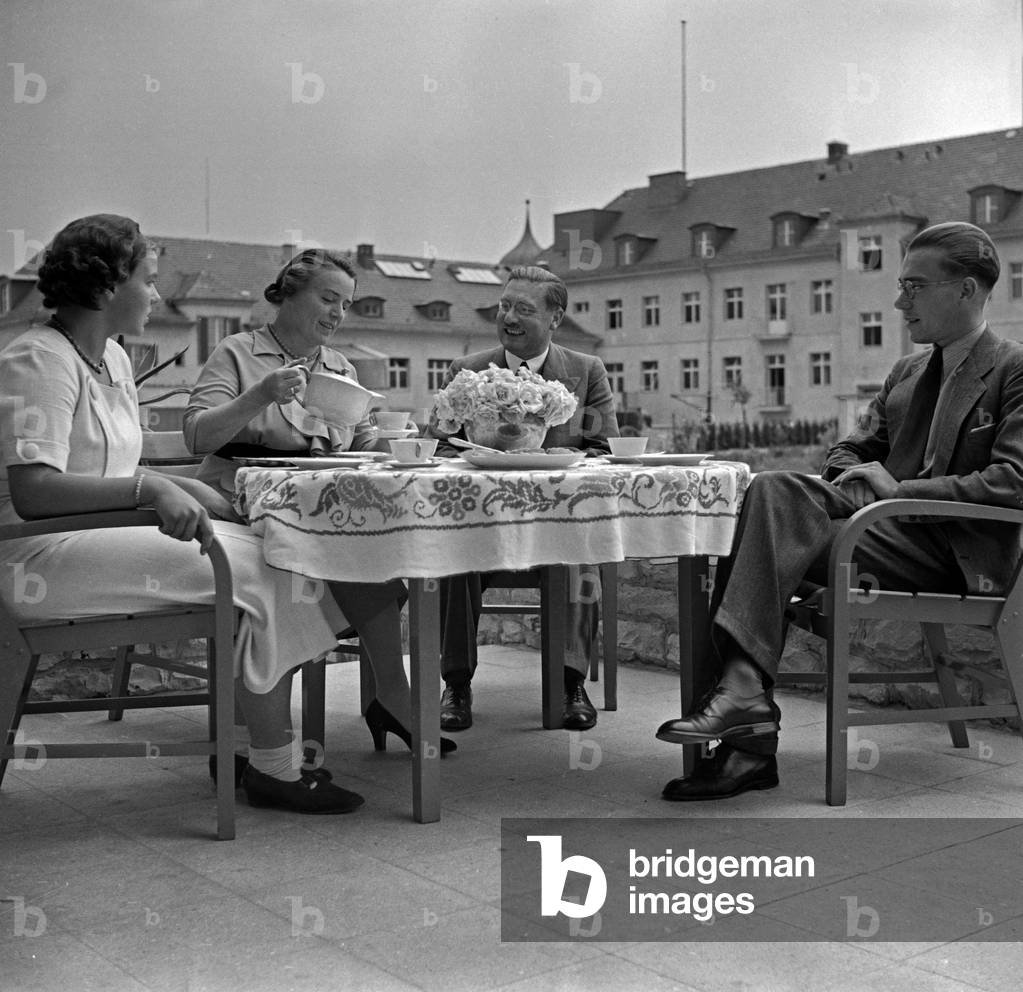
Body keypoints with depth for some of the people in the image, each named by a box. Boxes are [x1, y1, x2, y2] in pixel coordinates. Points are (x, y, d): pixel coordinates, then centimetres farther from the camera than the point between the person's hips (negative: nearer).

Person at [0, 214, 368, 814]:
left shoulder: (113, 358, 17)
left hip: (107, 535, 9)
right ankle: (274, 770, -8)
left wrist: (190, 491, 0)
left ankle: (269, 755, -6)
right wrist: (149, 487, -32)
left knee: (269, 553, -9)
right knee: (251, 571, -20)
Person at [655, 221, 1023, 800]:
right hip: (895, 529, 7)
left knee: (780, 533, -26)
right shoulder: (908, 373, 23)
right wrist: (849, 489, -1)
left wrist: (899, 489, -18)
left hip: (960, 552, -7)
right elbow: (852, 449, 24)